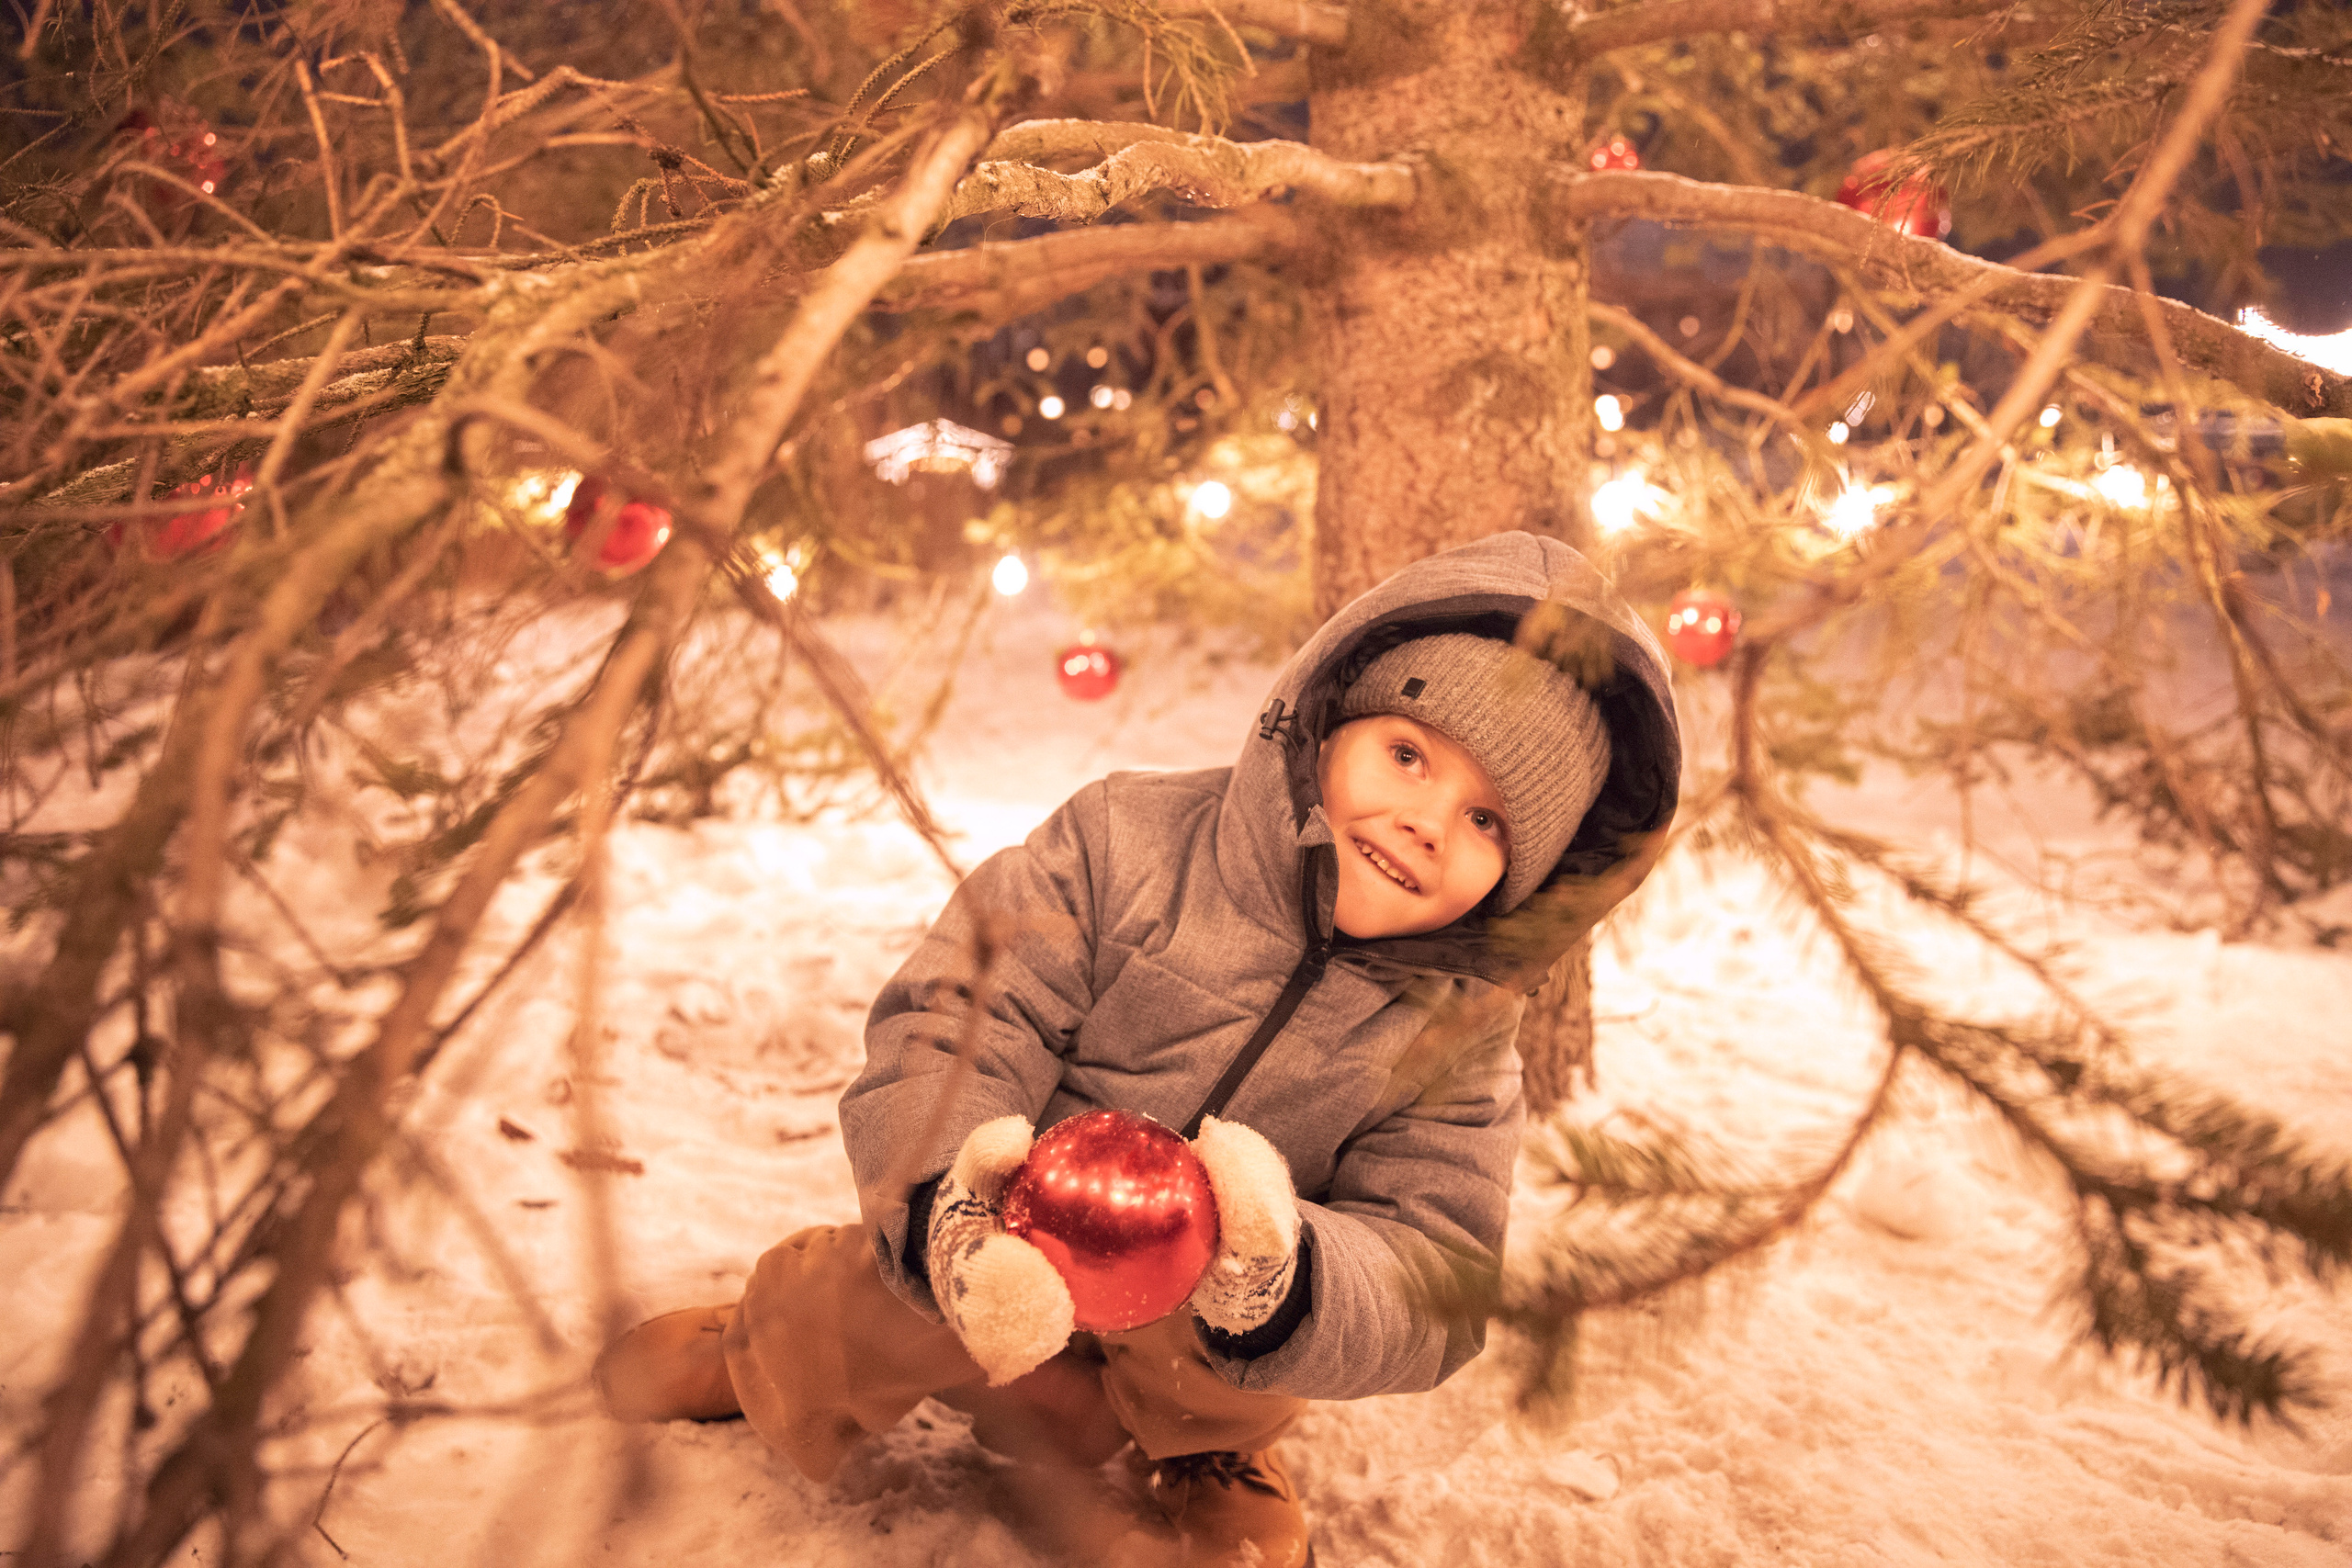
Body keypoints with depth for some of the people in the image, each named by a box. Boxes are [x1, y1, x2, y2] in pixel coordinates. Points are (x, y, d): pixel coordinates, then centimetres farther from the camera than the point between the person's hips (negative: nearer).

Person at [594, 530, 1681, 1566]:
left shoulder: (1457, 1032, -11)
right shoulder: (1123, 841, -15)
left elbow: (1435, 1274, -19)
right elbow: (946, 1026, -21)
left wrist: (1284, 1279, -43)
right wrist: (952, 1199, -43)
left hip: (1179, 1369, 1)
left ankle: (1209, 1472, 4)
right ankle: (767, 1357, 18)